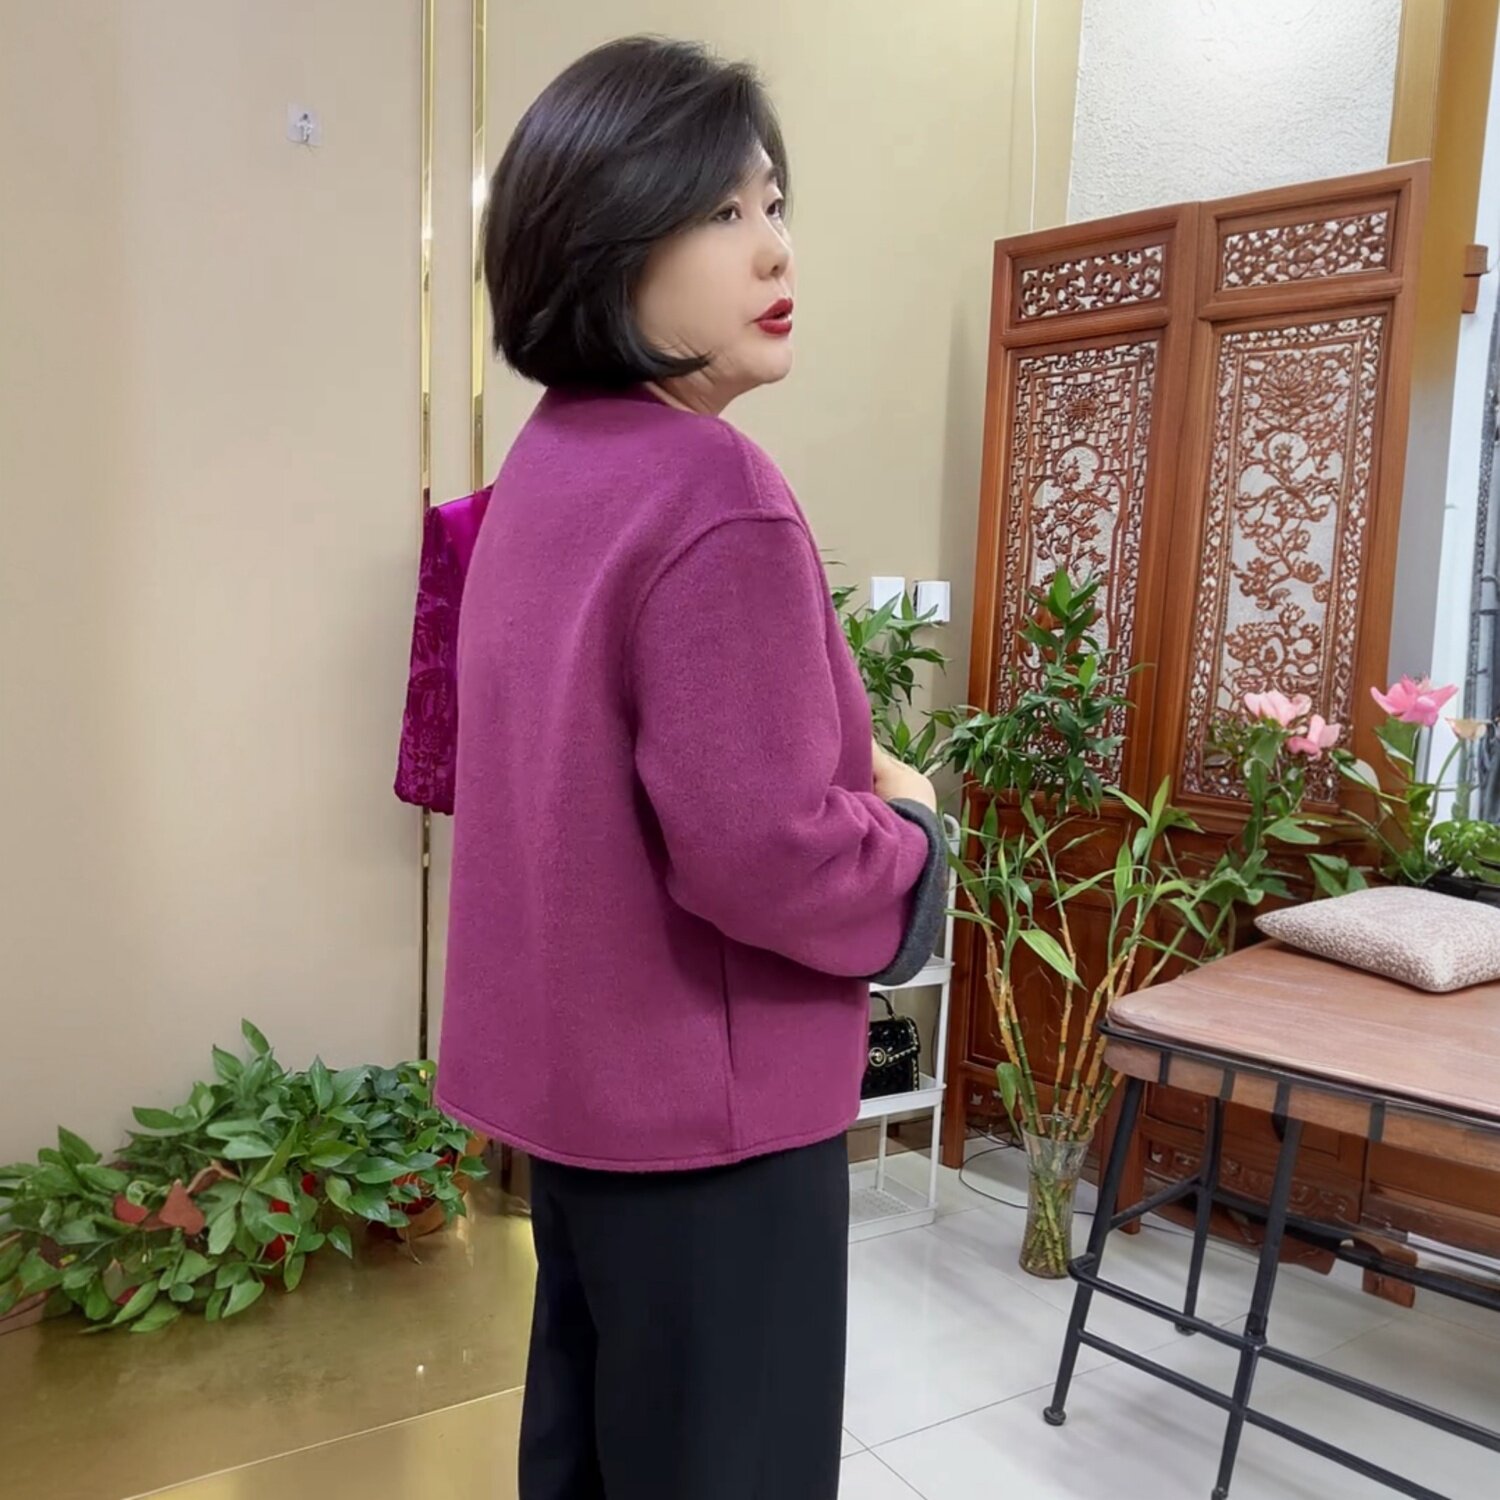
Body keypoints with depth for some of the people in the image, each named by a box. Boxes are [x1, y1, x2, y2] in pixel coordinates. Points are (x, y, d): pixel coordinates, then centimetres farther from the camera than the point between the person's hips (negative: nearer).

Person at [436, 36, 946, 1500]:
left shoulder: (547, 463, 6)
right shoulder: (715, 496, -24)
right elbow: (757, 853, -27)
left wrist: (836, 756, 6)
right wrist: (910, 847, -8)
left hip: (578, 1061, 9)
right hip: (704, 1091, -9)